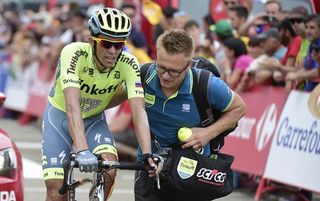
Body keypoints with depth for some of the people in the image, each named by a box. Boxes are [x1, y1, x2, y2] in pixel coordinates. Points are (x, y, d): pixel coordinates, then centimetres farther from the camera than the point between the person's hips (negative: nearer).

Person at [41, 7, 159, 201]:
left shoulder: (128, 64, -23)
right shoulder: (74, 53, -32)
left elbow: (139, 111, -30)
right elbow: (72, 106, -43)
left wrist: (148, 155, -45)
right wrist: (82, 151, -55)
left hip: (94, 120, 2)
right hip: (61, 117, -2)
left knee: (109, 169, -26)